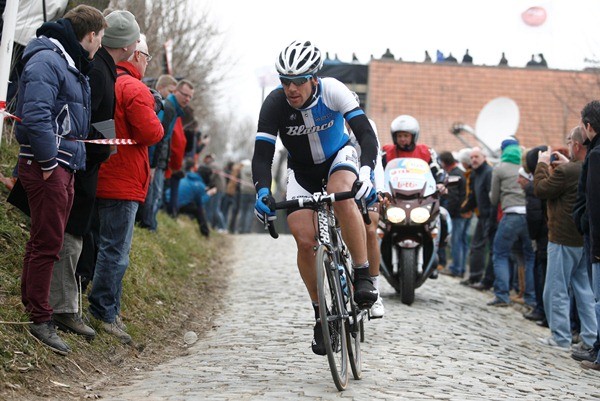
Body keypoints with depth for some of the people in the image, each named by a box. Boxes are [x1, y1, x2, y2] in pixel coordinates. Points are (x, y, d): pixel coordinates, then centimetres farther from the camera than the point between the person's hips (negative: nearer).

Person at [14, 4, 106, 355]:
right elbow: (36, 116, -22)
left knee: (47, 240, 14)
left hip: (64, 167, 10)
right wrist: (48, 162, -19)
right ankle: (41, 321, -4)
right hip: (46, 167, -10)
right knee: (47, 243, -8)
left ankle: (31, 304, 23)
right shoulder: (46, 61, -13)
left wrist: (67, 161, 14)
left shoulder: (73, 66, 18)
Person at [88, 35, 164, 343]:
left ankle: (106, 307, 26)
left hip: (99, 178, 9)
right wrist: (157, 127, 0)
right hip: (124, 182, -9)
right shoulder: (134, 89, -15)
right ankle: (105, 314, -1)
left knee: (109, 245, 18)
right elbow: (150, 132, -19)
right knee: (116, 251, -4)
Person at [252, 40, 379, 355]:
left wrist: (366, 173, -47)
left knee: (341, 194, -37)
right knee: (305, 242, -13)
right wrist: (263, 192, -44)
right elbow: (262, 155, -26)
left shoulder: (332, 91, -27)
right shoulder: (274, 104, -25)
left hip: (339, 157, -2)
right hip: (302, 170, 2)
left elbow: (366, 135, -30)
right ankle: (322, 315, 6)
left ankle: (363, 275, -23)